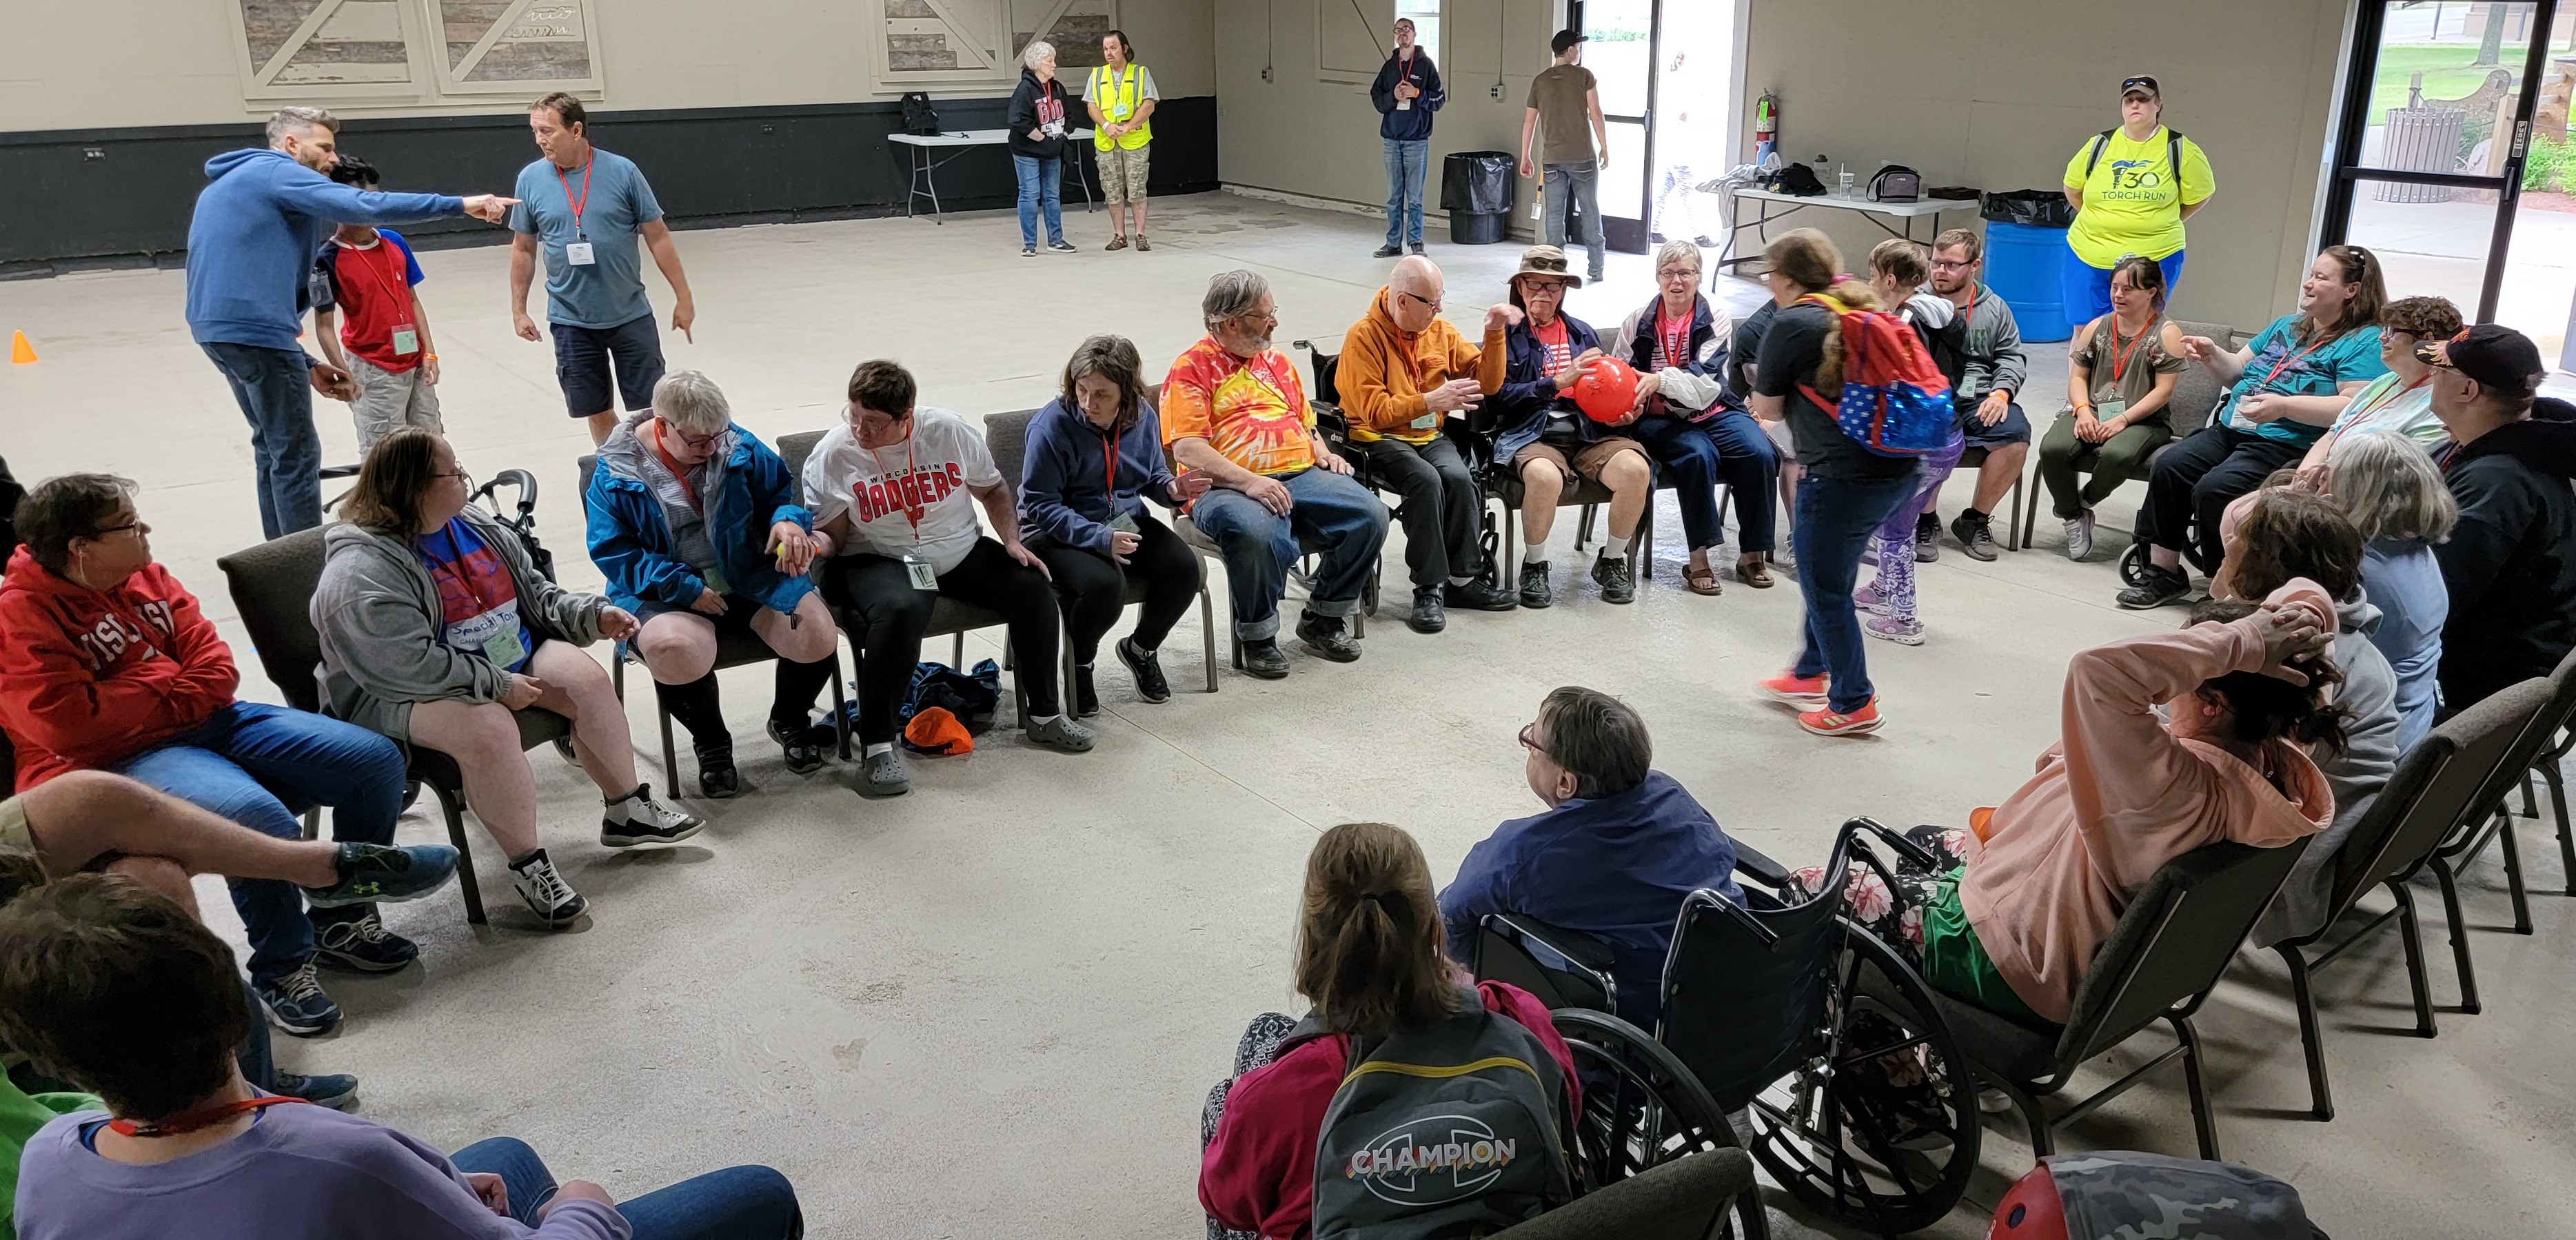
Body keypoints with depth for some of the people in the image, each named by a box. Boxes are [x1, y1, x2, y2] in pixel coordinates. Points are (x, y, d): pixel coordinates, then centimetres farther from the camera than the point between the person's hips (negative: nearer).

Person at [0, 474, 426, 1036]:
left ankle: (341, 920, 13)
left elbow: (214, 664, 9)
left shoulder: (146, 577, 10)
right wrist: (163, 682, -9)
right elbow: (69, 726, -20)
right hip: (117, 761, -8)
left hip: (209, 722, 8)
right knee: (260, 818, -37)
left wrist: (172, 695, -11)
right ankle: (280, 969, -13)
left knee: (377, 761, -4)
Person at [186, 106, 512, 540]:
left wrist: (305, 365, 19)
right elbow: (363, 207, -22)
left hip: (215, 326, 10)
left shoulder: (234, 183, 25)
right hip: (257, 331, -10)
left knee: (272, 445, 21)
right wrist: (458, 205, -22)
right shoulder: (278, 172, -5)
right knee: (296, 455, -4)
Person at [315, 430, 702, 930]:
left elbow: (535, 592, 17)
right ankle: (527, 865, -20)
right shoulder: (362, 569, -21)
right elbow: (408, 666, -29)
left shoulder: (474, 524, 6)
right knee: (490, 728, -35)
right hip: (405, 696, -8)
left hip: (511, 658, 8)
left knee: (587, 678, -12)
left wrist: (594, 613, 1)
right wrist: (498, 686, -25)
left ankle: (626, 811, 3)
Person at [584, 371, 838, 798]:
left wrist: (788, 520, -12)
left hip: (753, 578, 3)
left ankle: (789, 721, 13)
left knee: (817, 636, -23)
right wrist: (684, 588, -17)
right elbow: (613, 551, -6)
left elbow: (783, 490, 14)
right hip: (667, 594, -2)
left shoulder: (740, 446, 2)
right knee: (676, 653, -37)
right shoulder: (616, 472, -5)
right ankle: (711, 743, -2)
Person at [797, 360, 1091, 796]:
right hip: (880, 561, -4)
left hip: (960, 552, 4)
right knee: (900, 611, -38)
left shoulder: (949, 431, -4)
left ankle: (1045, 715, 4)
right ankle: (878, 747, -27)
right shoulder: (833, 454, -11)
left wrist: (1012, 541, -3)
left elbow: (993, 488, 10)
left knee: (1032, 588, -15)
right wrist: (810, 543, -30)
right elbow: (830, 535, -7)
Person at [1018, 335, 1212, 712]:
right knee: (1104, 585, -34)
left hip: (1127, 523, 5)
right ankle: (1079, 665, 0)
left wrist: (1172, 489, -12)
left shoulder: (1143, 417, -3)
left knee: (1184, 567, -18)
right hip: (1060, 534, -5)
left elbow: (1152, 476, 14)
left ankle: (1141, 649, 12)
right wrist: (1100, 537, -31)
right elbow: (1040, 505, -19)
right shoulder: (1053, 424, -19)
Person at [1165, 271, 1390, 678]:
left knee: (1370, 515, -17)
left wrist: (1324, 453, 10)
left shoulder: (1276, 361, 24)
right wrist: (1248, 482, -22)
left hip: (1301, 475, 6)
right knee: (1258, 534, -40)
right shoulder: (1192, 369, 1)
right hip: (1227, 487, -6)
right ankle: (1257, 637, -13)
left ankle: (1323, 620, 1)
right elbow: (1187, 449, -10)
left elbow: (1305, 422, 33)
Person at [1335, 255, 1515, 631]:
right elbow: (1373, 410, -16)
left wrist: (1494, 335, -1)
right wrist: (1431, 400, -23)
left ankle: (1463, 579, -13)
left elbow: (1486, 383, 13)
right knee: (1426, 480, -33)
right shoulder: (1364, 336, -8)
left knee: (1459, 478, -26)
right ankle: (1429, 588, -25)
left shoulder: (1440, 331, 10)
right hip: (1379, 438, -5)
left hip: (1430, 435, 5)